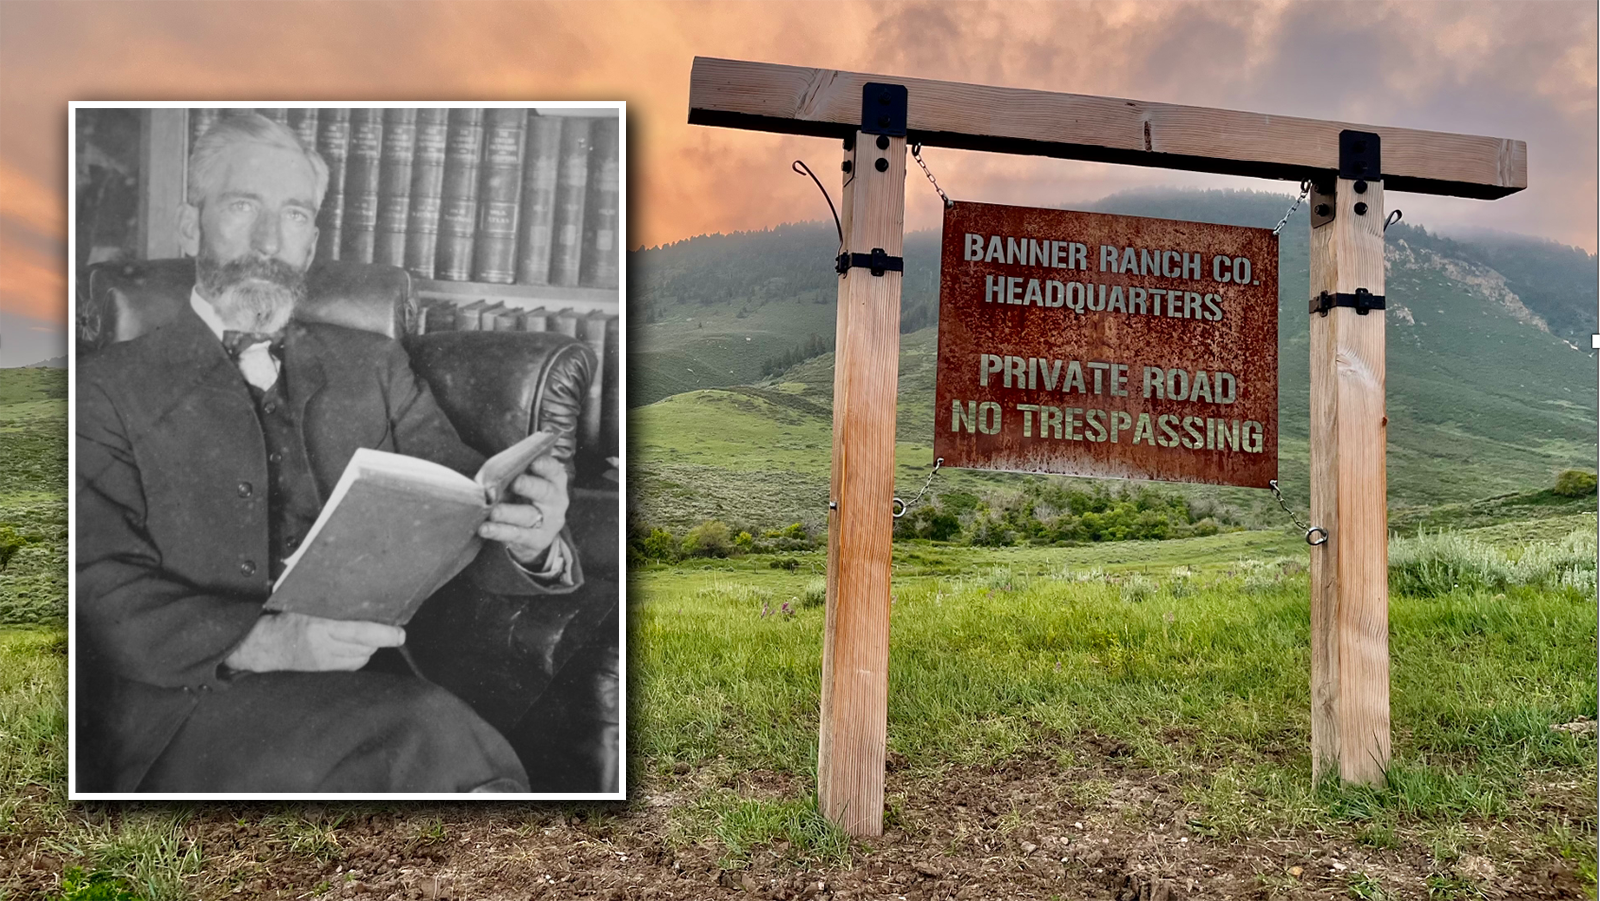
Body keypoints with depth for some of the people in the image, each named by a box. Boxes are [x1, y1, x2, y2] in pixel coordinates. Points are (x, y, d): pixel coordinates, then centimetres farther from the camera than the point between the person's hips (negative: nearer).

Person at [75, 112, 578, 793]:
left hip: (362, 693, 3)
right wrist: (266, 641, -23)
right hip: (188, 707, -3)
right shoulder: (109, 390, 7)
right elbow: (103, 597, -4)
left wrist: (530, 538, -17)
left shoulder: (373, 367, 17)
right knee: (427, 731, -30)